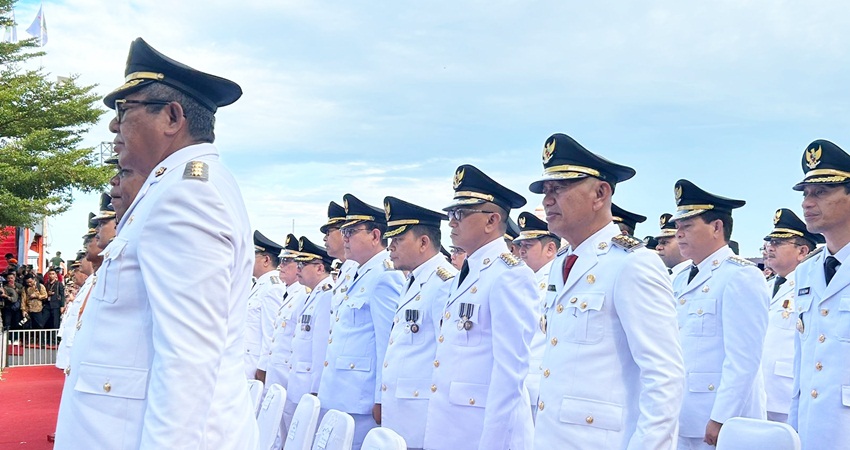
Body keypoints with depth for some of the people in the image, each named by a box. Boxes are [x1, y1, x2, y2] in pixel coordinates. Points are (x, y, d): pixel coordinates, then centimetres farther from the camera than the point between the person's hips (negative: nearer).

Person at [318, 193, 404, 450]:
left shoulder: (384, 276, -13)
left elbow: (389, 342, -18)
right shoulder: (361, 277, 18)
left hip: (360, 402, -10)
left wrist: (381, 400, -19)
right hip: (339, 399, 10)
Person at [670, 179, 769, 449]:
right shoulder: (681, 281, 14)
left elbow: (744, 358, -18)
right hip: (680, 419, 8)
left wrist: (720, 419, -21)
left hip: (719, 419, -8)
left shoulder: (741, 276, -11)